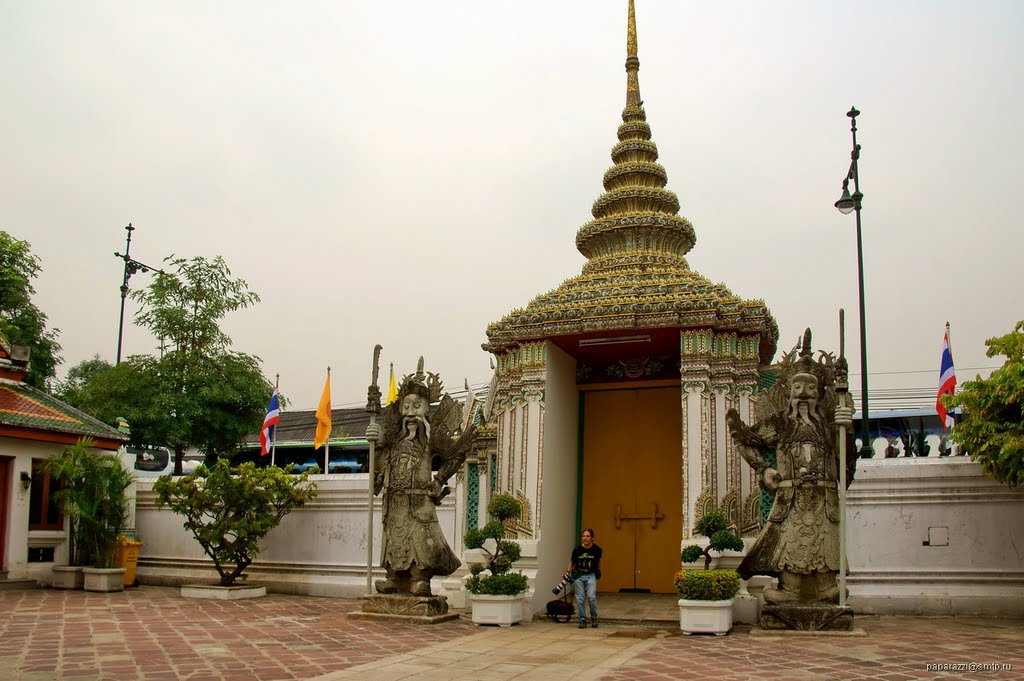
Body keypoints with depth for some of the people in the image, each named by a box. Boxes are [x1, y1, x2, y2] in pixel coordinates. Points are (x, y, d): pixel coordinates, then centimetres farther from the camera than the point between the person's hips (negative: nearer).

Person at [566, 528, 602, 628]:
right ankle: (582, 620, 12)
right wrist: (568, 571, -12)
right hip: (578, 575, 1)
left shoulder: (597, 549, -11)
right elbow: (572, 562, 2)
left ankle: (594, 617, 8)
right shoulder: (577, 550, -13)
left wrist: (598, 571, 23)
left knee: (591, 596, -14)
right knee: (580, 598, -1)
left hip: (591, 575, -1)